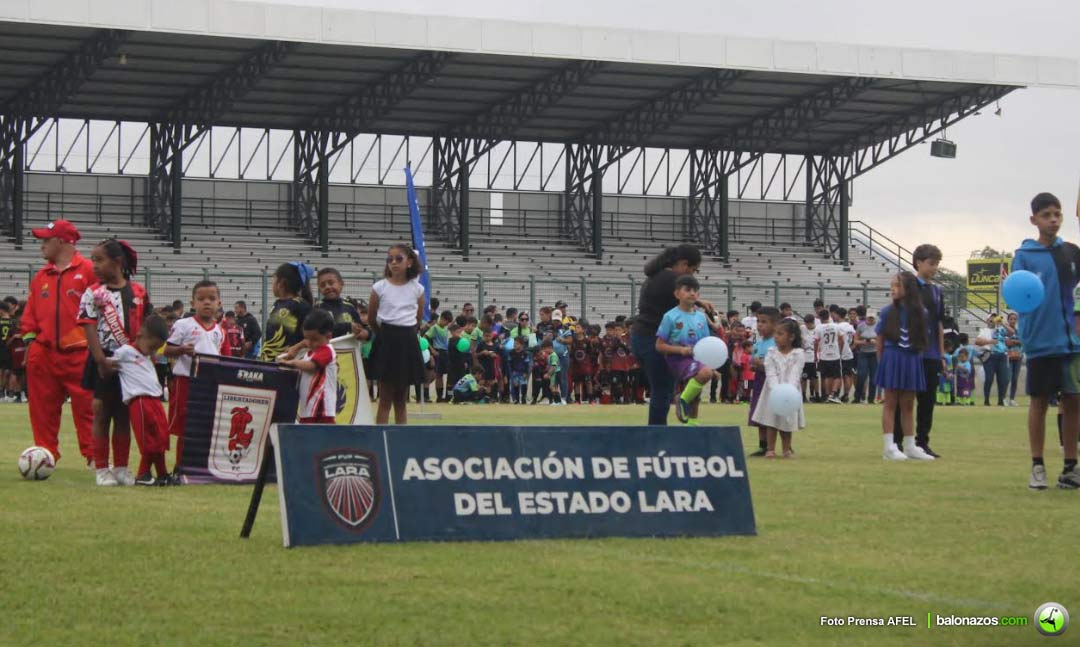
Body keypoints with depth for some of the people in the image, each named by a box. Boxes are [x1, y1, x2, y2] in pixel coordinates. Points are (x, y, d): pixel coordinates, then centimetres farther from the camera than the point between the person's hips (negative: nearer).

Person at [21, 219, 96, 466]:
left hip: (79, 353, -6)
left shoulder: (88, 270, -3)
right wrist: (29, 339, 6)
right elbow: (30, 313, 17)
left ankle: (93, 455, 1)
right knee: (43, 407, 7)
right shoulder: (41, 276, 15)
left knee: (85, 406, -3)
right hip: (44, 353, 6)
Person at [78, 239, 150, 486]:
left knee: (124, 415, 9)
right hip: (104, 361, -2)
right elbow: (90, 329, -9)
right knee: (102, 414, 3)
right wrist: (101, 361, -17)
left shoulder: (138, 292, 3)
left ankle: (121, 467, 15)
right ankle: (101, 468, 8)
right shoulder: (93, 294, -3)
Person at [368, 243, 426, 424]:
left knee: (401, 400, 9)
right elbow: (371, 318, 6)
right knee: (385, 400, -1)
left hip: (408, 342, 2)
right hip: (387, 342, -2)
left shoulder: (417, 289, 2)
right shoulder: (380, 287, -3)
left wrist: (406, 332, 13)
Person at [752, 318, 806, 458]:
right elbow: (771, 374, -9)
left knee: (787, 422, 7)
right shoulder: (771, 353, 0)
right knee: (771, 420, 1)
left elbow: (794, 375, -13)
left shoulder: (798, 354, -5)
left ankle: (787, 449, 17)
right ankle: (770, 449, 5)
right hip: (773, 392, 1)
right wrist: (776, 389, -27)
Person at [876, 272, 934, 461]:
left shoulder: (920, 313, -1)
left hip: (912, 361, 2)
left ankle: (910, 446, 17)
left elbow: (925, 339, 6)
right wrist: (881, 362, 1)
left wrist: (915, 353, 2)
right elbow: (880, 339, 1)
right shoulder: (888, 311, -4)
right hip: (892, 359, -2)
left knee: (908, 406, 11)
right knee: (891, 404, 0)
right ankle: (889, 447, 0)